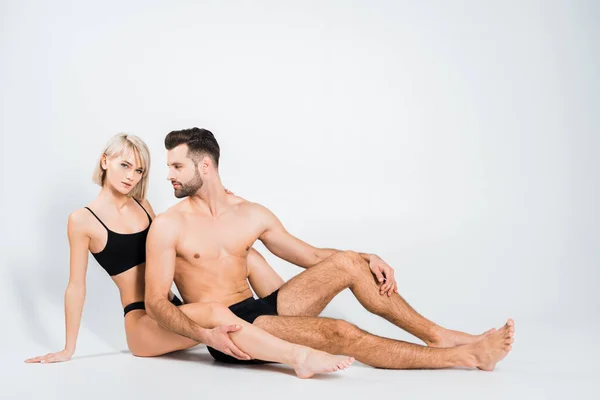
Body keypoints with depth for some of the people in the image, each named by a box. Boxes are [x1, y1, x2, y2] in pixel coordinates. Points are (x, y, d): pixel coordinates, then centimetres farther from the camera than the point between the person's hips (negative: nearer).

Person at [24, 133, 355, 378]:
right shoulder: (82, 220, -6)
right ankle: (300, 356, -43)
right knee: (216, 313, -36)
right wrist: (68, 349, 0)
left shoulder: (142, 205, 12)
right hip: (142, 323, -7)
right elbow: (76, 287, -3)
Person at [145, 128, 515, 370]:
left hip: (259, 309, 6)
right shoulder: (168, 227, -4)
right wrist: (204, 332, -28)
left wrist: (367, 259, -1)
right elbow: (156, 301, -10)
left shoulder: (251, 214, 10)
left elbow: (312, 256, 14)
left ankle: (438, 335, -6)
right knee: (337, 332, -25)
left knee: (345, 263, -11)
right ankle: (466, 356, -18)